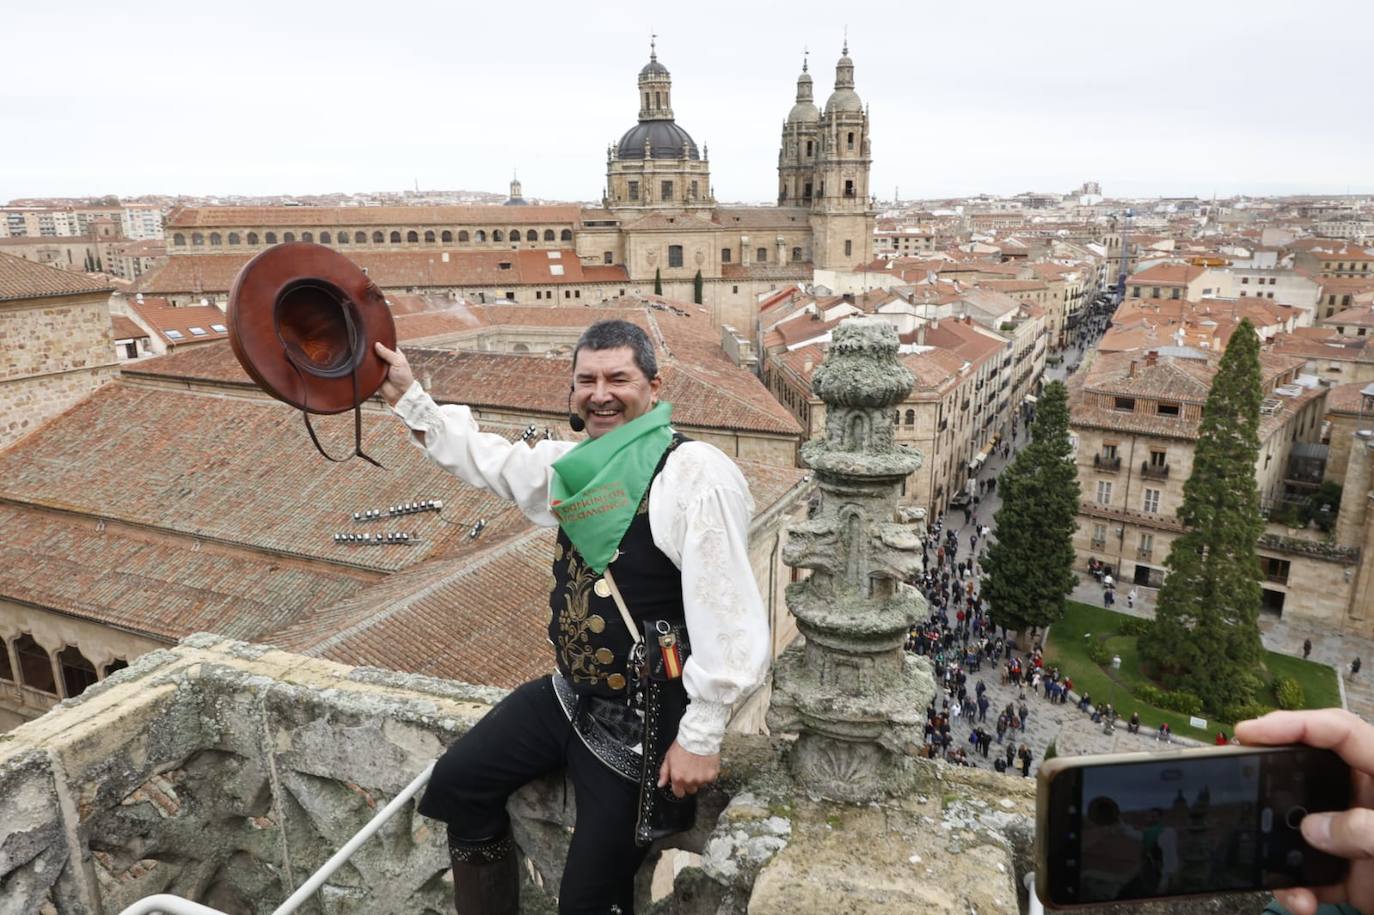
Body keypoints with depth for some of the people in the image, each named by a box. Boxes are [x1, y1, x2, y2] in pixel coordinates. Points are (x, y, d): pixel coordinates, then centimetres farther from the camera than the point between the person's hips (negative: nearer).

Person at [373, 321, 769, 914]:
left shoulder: (697, 475, -23)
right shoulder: (576, 462, 2)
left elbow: (727, 621, -25)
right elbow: (489, 461, 19)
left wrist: (700, 737, -21)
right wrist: (409, 398, 16)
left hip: (641, 723, -8)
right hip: (569, 694, 8)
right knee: (457, 782, 18)